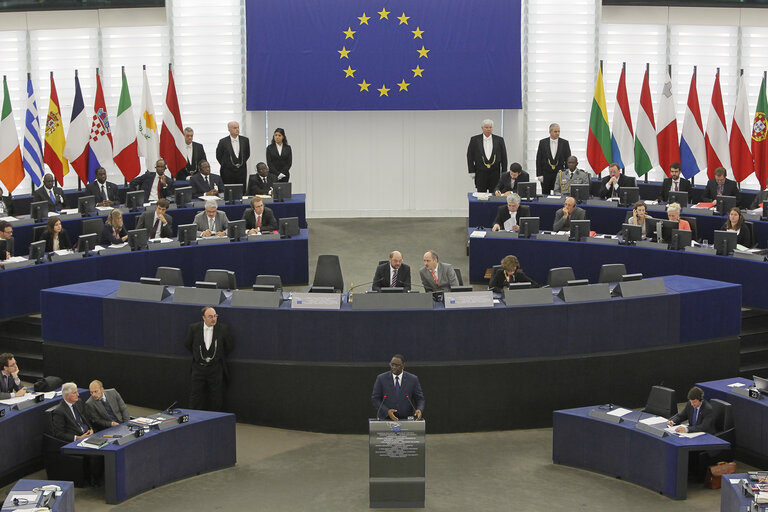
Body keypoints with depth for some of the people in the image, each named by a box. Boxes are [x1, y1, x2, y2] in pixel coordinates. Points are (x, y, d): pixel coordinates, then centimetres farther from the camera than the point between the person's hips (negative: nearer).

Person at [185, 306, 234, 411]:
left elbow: (230, 346, 5)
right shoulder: (194, 328, -5)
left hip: (216, 368, -1)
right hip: (198, 367, 1)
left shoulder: (223, 329, -7)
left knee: (217, 399, 3)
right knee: (195, 397, 5)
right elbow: (187, 343, 12)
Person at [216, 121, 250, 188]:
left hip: (241, 172, 2)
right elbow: (218, 156, 7)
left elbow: (247, 154, 17)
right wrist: (225, 165, 5)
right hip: (227, 172, -2)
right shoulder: (223, 142, -3)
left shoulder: (245, 140, 4)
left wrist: (242, 163, 10)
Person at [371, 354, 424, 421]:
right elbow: (375, 399, 2)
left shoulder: (413, 379, 4)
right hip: (386, 419, -1)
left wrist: (419, 410, -14)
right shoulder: (381, 378, 3)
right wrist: (387, 411, -13)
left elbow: (420, 398, 8)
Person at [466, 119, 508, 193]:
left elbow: (504, 157, 6)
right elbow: (470, 156, 3)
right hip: (480, 173, -1)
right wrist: (471, 172, -2)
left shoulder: (499, 140, 4)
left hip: (495, 173, 1)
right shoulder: (474, 140, 2)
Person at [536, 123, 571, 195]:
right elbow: (538, 159, 2)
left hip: (559, 173, 0)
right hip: (546, 174, 0)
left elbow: (568, 159, 4)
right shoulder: (542, 142, 2)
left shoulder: (564, 143, 2)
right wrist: (539, 174, -4)